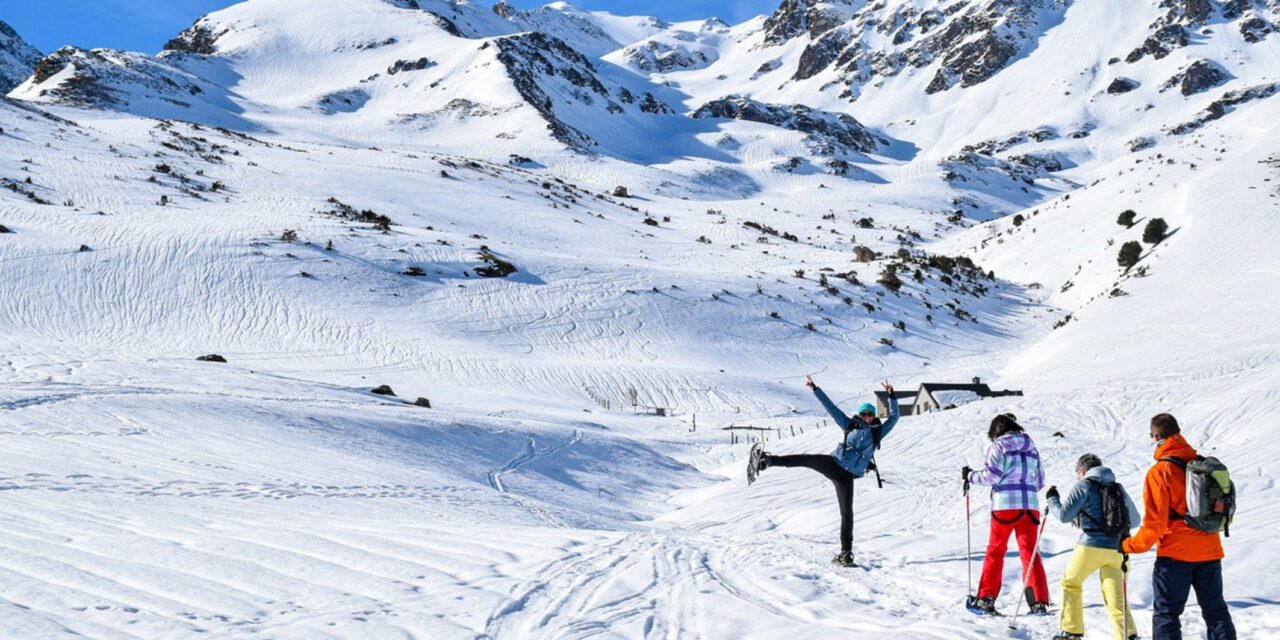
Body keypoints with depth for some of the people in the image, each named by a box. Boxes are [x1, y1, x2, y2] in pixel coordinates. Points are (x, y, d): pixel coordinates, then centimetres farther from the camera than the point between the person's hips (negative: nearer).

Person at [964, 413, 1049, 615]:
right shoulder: (1031, 448, 18)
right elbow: (1040, 481, 19)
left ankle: (986, 598, 3)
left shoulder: (999, 446, 2)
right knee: (1030, 553, 4)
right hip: (1030, 504, 4)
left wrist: (971, 476, 7)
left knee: (995, 551, 6)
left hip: (1005, 504, -4)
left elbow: (992, 475, -8)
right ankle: (1039, 601, -6)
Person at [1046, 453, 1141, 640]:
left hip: (1091, 546, -4)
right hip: (1116, 549, 4)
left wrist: (1051, 500, 13)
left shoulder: (1084, 486, 1)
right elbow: (1135, 518, 26)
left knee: (1070, 583, 19)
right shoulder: (1118, 487, 17)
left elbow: (1064, 515, -5)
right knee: (1115, 598, 4)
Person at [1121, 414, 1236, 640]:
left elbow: (1154, 522, -15)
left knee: (1166, 614, 3)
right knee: (1215, 610, 17)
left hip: (1175, 553, -5)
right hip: (1210, 551, 5)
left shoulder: (1159, 472, -14)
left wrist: (1129, 546, -4)